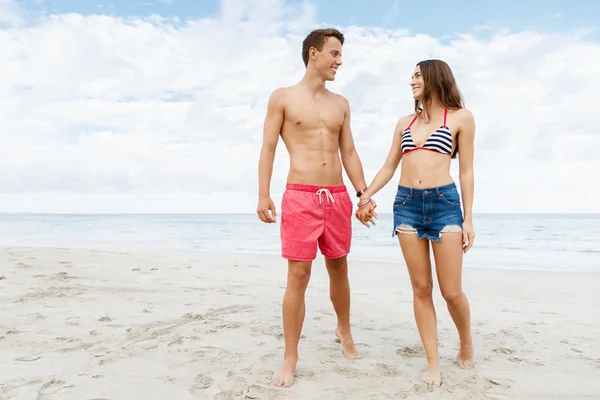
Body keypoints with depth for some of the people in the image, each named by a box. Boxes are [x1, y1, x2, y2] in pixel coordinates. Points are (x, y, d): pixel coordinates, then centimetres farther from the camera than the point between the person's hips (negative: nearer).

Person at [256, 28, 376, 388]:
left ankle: (344, 331, 38)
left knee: (339, 268, 15)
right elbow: (268, 148, -1)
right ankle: (290, 360, 8)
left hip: (338, 196, 4)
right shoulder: (283, 97, 3)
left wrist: (363, 193, 8)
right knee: (298, 276, -5)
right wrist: (263, 195, -10)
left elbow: (349, 152, 14)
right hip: (300, 196, -4)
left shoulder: (341, 104, 14)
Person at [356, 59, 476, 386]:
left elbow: (466, 171, 3)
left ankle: (466, 346, 28)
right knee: (421, 288, 4)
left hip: (445, 203, -3)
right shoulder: (405, 123, 16)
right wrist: (364, 197, 6)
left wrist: (468, 218, -2)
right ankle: (433, 362, 15)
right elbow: (389, 168, 16)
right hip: (406, 204, 3)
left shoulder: (460, 117, 5)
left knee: (451, 291, -1)